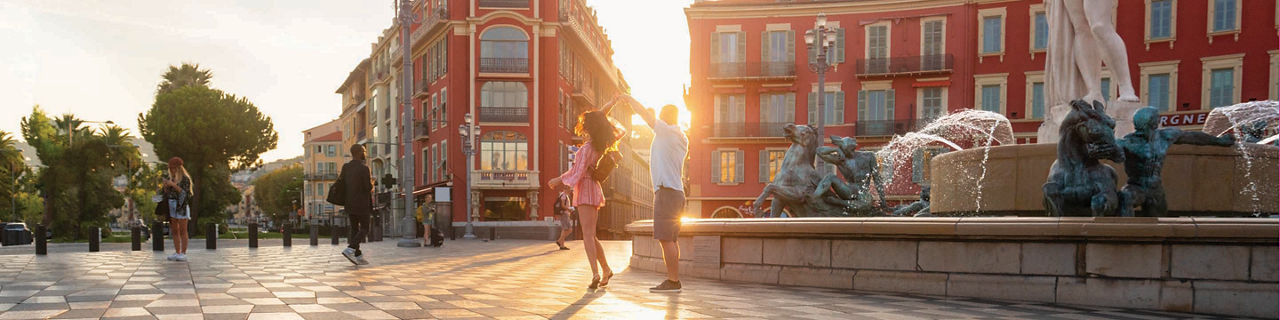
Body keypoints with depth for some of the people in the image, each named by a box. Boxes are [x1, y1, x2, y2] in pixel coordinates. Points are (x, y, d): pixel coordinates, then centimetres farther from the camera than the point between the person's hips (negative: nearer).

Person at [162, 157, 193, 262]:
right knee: (174, 231, 5)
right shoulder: (170, 178, 14)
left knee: (183, 231, -4)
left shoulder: (185, 178, -3)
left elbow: (185, 192, -11)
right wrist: (165, 186, -3)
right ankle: (177, 253, 8)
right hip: (171, 206, 6)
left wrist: (173, 185, -17)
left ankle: (183, 253, -3)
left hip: (181, 206, -6)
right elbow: (167, 193, 16)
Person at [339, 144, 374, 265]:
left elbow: (340, 184, 4)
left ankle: (358, 255, 10)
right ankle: (350, 249, -15)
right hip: (362, 204, -6)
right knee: (364, 229, 2)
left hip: (349, 204, 6)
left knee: (354, 229, 10)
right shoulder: (364, 168, -14)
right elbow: (368, 188, -17)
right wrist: (371, 181, 3)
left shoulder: (345, 167, 4)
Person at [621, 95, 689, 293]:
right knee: (670, 239, 10)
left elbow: (644, 113, -4)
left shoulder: (667, 131, -7)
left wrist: (629, 99, 11)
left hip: (667, 191, -10)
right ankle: (673, 280, 13)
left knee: (666, 238, -11)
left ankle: (673, 281, -11)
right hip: (676, 191, 10)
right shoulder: (680, 139, 19)